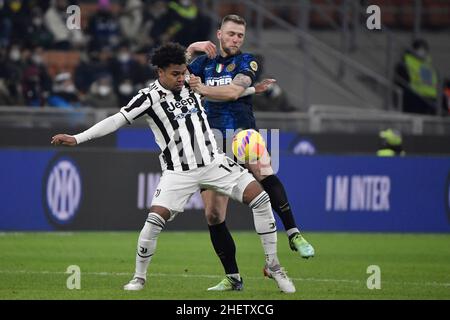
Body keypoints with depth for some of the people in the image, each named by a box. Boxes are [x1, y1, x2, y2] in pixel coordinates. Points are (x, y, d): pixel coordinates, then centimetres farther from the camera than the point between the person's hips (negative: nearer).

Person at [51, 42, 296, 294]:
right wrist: (77, 138, -18)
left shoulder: (190, 85, 5)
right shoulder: (150, 97, -9)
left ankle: (273, 266, 4)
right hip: (179, 172, -4)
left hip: (213, 161, 4)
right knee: (155, 220, -20)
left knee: (261, 199, -9)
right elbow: (116, 120, -12)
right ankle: (139, 278, 4)